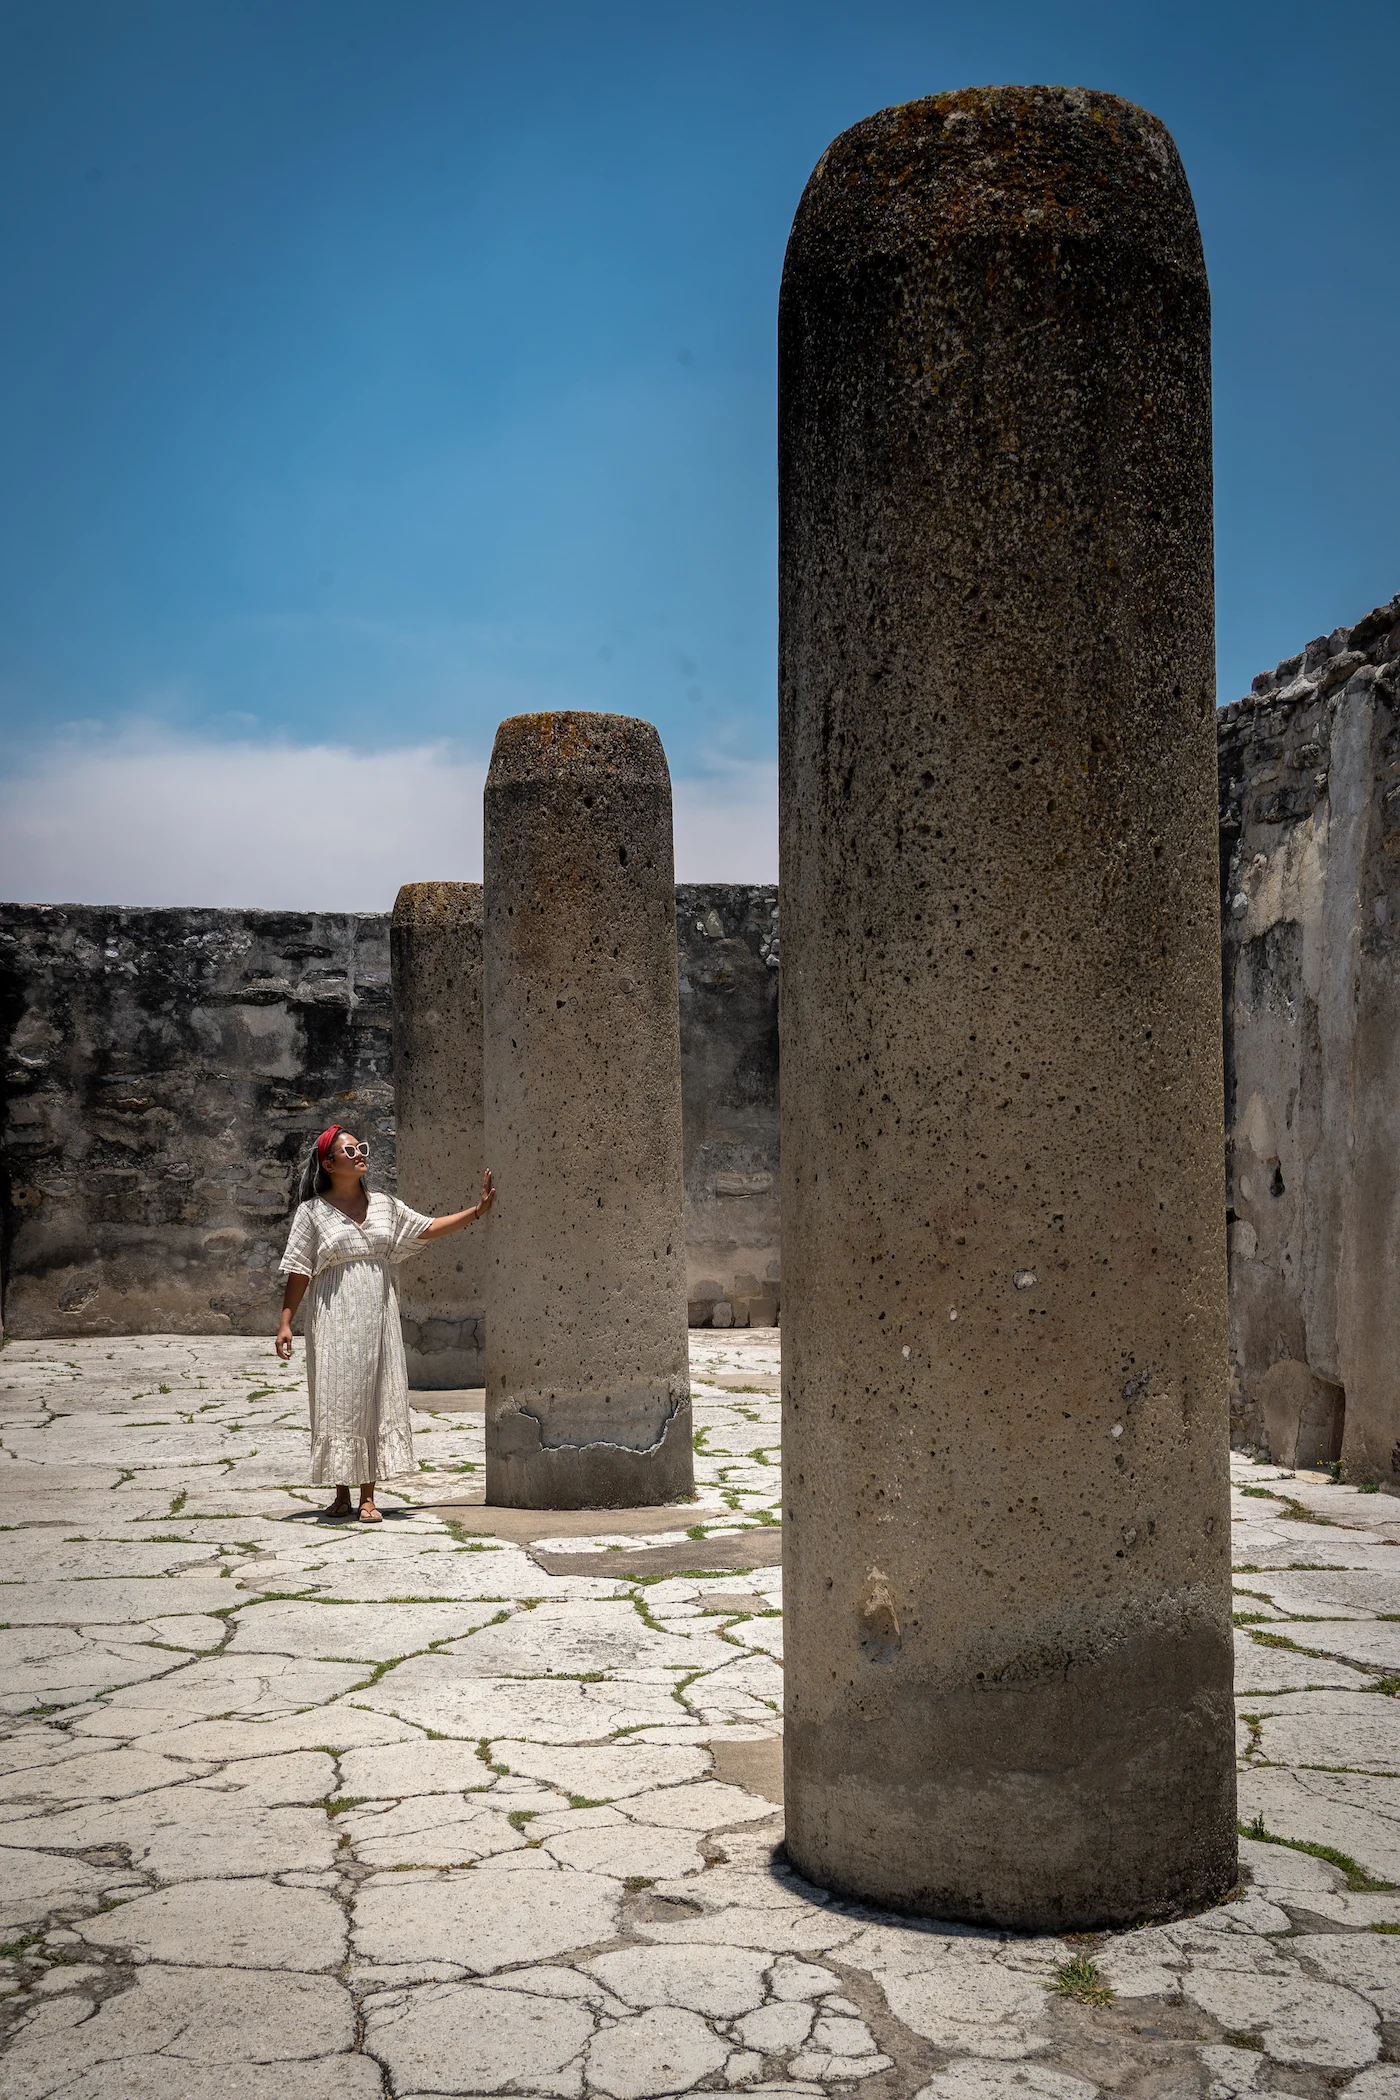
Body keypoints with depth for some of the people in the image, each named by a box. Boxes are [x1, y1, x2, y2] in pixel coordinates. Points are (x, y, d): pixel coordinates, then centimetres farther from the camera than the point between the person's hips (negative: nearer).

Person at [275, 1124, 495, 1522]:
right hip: (334, 1320, -3)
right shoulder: (313, 1211, 0)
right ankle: (342, 1495, 10)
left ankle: (368, 1497, 5)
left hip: (378, 1316, 3)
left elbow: (429, 1228, 16)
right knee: (338, 1398, -2)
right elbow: (298, 1271, -1)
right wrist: (285, 1322, -7)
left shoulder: (384, 1204, 11)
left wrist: (477, 1210, 11)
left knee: (377, 1397, 0)